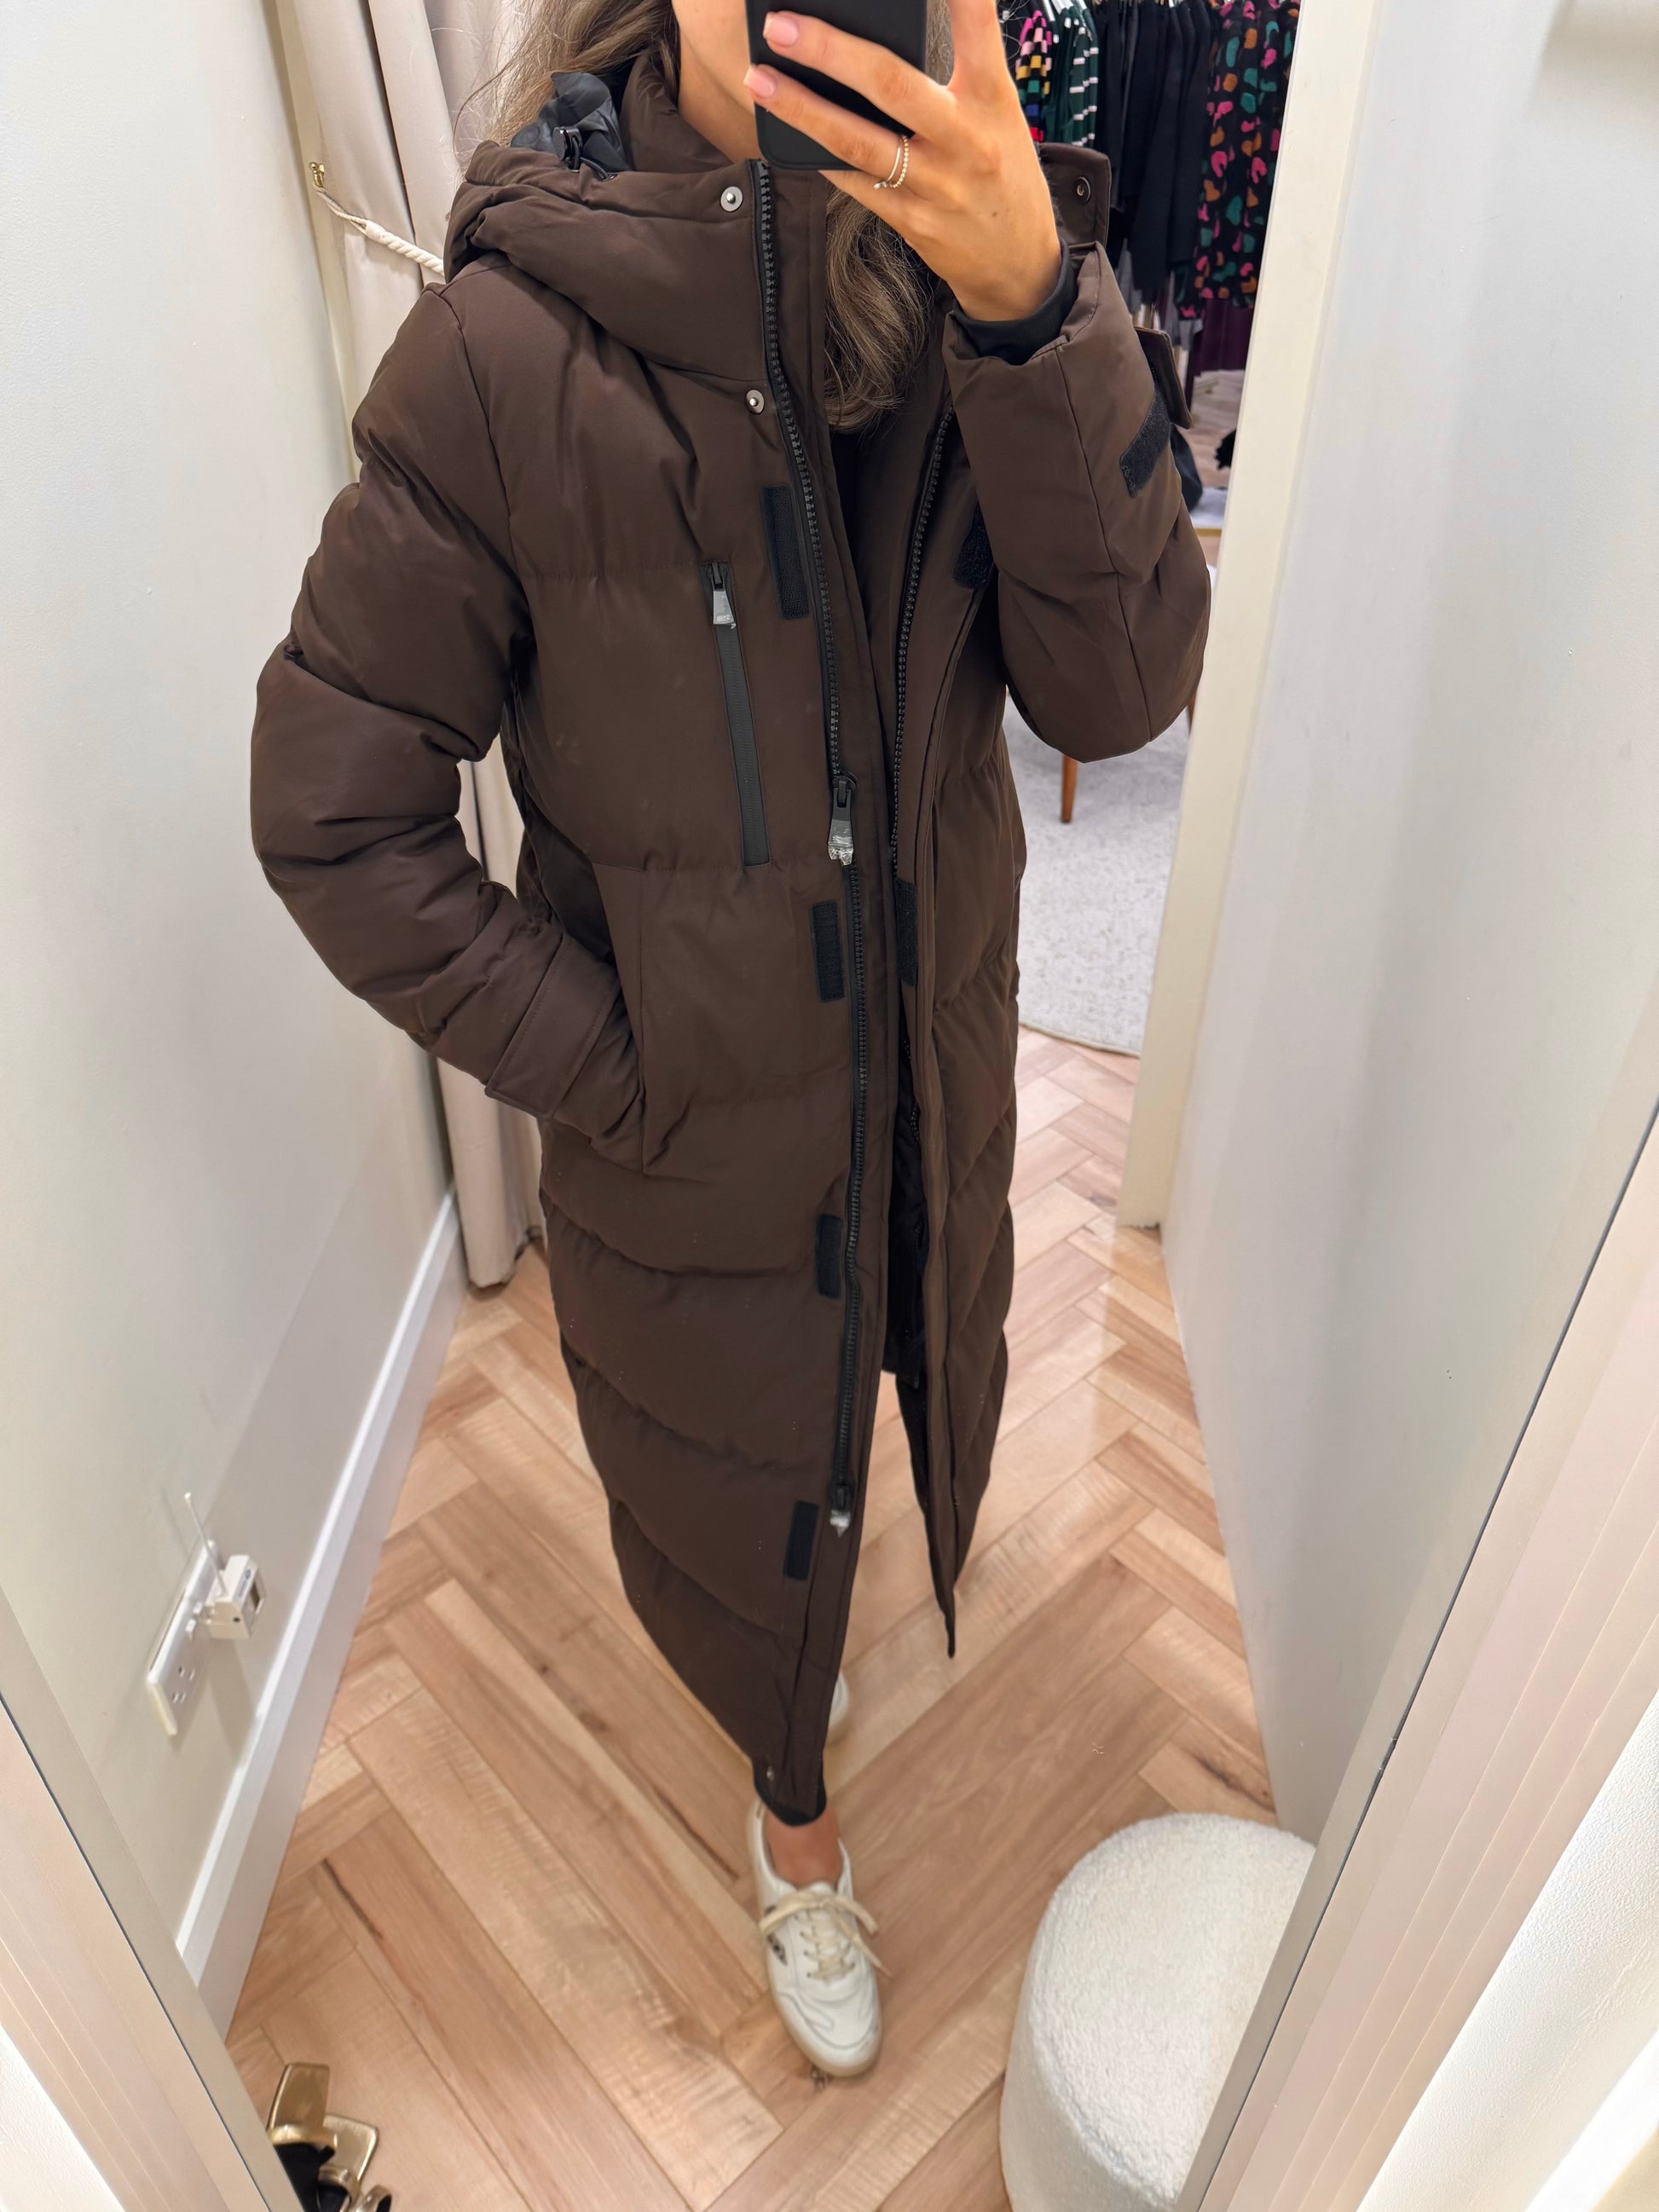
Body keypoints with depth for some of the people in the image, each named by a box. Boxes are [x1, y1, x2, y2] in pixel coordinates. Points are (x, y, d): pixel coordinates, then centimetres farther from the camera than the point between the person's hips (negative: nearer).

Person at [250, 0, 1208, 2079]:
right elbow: (334, 818, -17)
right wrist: (610, 1068, -16)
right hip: (696, 1123, -3)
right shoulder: (512, 347, -23)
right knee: (735, 1488, 21)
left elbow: (1120, 691, -20)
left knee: (892, 1399, 31)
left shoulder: (991, 276, -11)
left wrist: (1035, 314, -34)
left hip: (932, 1076, 4)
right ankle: (792, 1813, 55)